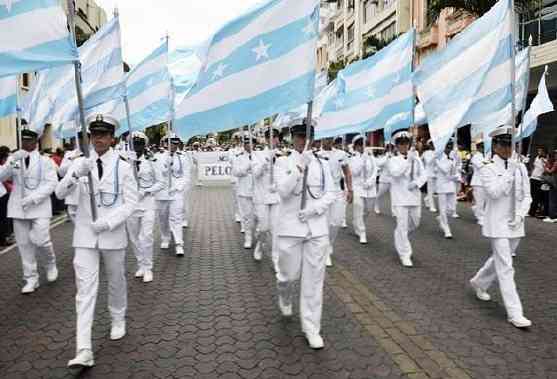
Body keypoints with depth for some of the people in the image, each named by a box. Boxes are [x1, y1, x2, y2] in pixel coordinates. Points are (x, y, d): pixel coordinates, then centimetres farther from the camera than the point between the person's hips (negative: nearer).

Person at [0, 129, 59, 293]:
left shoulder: (45, 161, 1)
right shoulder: (14, 160, 11)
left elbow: (51, 183, -8)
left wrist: (33, 198, -19)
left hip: (39, 207, -3)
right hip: (18, 208, 3)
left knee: (40, 240, -12)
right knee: (24, 244, 5)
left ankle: (51, 263, 19)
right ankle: (31, 279, 15)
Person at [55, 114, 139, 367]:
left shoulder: (122, 166, -4)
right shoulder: (80, 163, 1)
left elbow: (131, 202, -5)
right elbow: (60, 193, -8)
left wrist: (108, 222, -18)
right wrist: (77, 174, -26)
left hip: (113, 235, 0)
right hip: (85, 235, 1)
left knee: (116, 282, 16)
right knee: (85, 290, -3)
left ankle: (118, 321, 42)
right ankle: (84, 351, -3)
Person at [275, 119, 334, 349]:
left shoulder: (322, 164, 5)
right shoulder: (284, 163, -1)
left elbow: (331, 194, 4)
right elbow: (283, 191, -15)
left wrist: (314, 209, -13)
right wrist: (300, 166, -25)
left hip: (317, 228, 2)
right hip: (290, 228, -1)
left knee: (314, 279, 4)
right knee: (290, 275, 8)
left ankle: (311, 328, 17)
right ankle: (285, 298, 45)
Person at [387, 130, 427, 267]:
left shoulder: (416, 159, 10)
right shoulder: (393, 160, -1)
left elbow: (423, 175, 4)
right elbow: (395, 172, -20)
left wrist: (416, 183, -15)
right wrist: (407, 160, -24)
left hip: (414, 196, 5)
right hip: (400, 197, -4)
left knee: (414, 224, 15)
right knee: (402, 226, -7)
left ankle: (400, 238, 44)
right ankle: (405, 255, 2)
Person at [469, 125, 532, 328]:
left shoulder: (520, 167, 6)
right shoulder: (488, 168, -7)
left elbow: (526, 196, 8)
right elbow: (494, 192, -21)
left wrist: (520, 215, -7)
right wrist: (510, 171, -19)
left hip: (515, 225, 5)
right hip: (497, 224, -5)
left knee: (499, 260, 19)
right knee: (505, 268, -5)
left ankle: (479, 282, 44)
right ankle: (514, 313, 0)